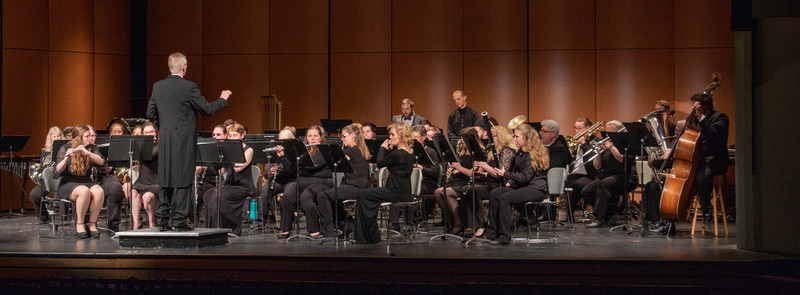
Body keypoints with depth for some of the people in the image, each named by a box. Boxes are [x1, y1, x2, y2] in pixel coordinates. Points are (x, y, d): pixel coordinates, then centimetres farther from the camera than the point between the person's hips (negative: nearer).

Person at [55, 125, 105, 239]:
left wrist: (87, 153, -26)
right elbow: (58, 170, -12)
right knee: (84, 191, -37)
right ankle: (80, 224, -21)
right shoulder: (66, 149, -1)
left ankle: (92, 224, -18)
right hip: (68, 183, -3)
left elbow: (101, 162, -10)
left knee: (99, 191, -31)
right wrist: (67, 158, -31)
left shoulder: (92, 149, 10)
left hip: (87, 181, 4)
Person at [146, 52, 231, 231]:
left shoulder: (158, 87, 4)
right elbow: (207, 109, -7)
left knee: (165, 181, 11)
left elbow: (151, 113, 9)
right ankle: (179, 221, 0)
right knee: (183, 180, 0)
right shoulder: (189, 87, -11)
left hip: (165, 141, 5)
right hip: (184, 141, -5)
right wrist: (223, 99, 10)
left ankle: (162, 220, 13)